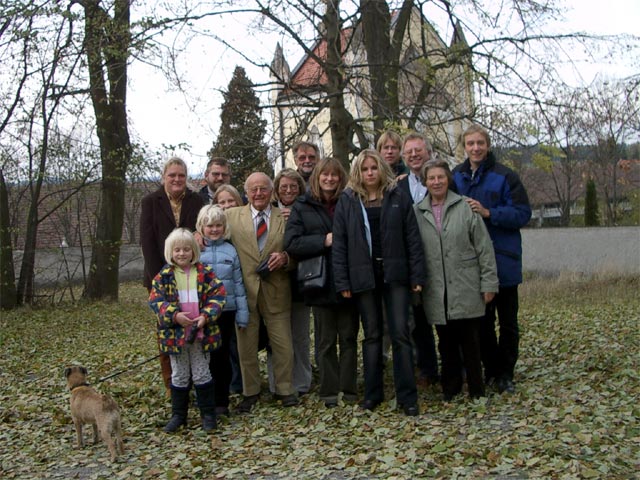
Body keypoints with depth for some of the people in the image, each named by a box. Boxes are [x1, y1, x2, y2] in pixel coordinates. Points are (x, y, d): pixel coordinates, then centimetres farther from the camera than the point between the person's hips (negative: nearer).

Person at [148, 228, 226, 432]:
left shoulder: (205, 273, -2)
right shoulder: (163, 276, -1)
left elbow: (217, 295, -6)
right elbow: (156, 300, -8)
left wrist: (206, 316, -19)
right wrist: (175, 315, -21)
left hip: (201, 332, -1)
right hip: (175, 333, 1)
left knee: (201, 374, 9)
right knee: (179, 376, 13)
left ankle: (208, 414, 20)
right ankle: (178, 415, 25)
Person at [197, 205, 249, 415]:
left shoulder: (230, 251, 3)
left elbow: (238, 284, 5)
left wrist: (242, 312, 2)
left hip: (226, 311, 1)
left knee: (223, 356, 8)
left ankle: (221, 401, 18)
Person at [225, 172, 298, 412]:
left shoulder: (285, 218, 6)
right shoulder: (232, 216, 5)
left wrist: (284, 257, -13)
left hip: (276, 291, 0)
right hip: (244, 290, 0)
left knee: (283, 345, 5)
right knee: (246, 346, 9)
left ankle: (284, 389, 23)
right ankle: (250, 392, 24)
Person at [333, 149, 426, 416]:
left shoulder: (398, 198, 4)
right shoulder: (347, 201, 5)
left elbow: (412, 238, 2)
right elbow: (339, 243, 2)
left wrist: (417, 276, -3)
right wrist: (342, 282, -4)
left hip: (394, 274, -1)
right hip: (364, 276, 1)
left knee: (400, 333, -3)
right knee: (372, 335, 9)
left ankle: (407, 396, 3)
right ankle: (373, 393, 18)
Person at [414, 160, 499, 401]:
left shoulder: (465, 207, 0)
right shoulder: (417, 212, 6)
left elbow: (484, 247, 0)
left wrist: (489, 282, -4)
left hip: (465, 289, -2)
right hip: (436, 292, 2)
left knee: (469, 339, 4)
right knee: (446, 340, 9)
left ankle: (476, 388, 17)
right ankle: (451, 386, 23)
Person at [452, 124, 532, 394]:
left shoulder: (505, 177, -7)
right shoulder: (456, 176, 7)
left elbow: (523, 214, -11)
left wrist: (488, 213, -20)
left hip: (503, 260, -3)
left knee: (508, 321, 5)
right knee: (481, 320, 12)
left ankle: (505, 374, 17)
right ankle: (490, 369, 24)